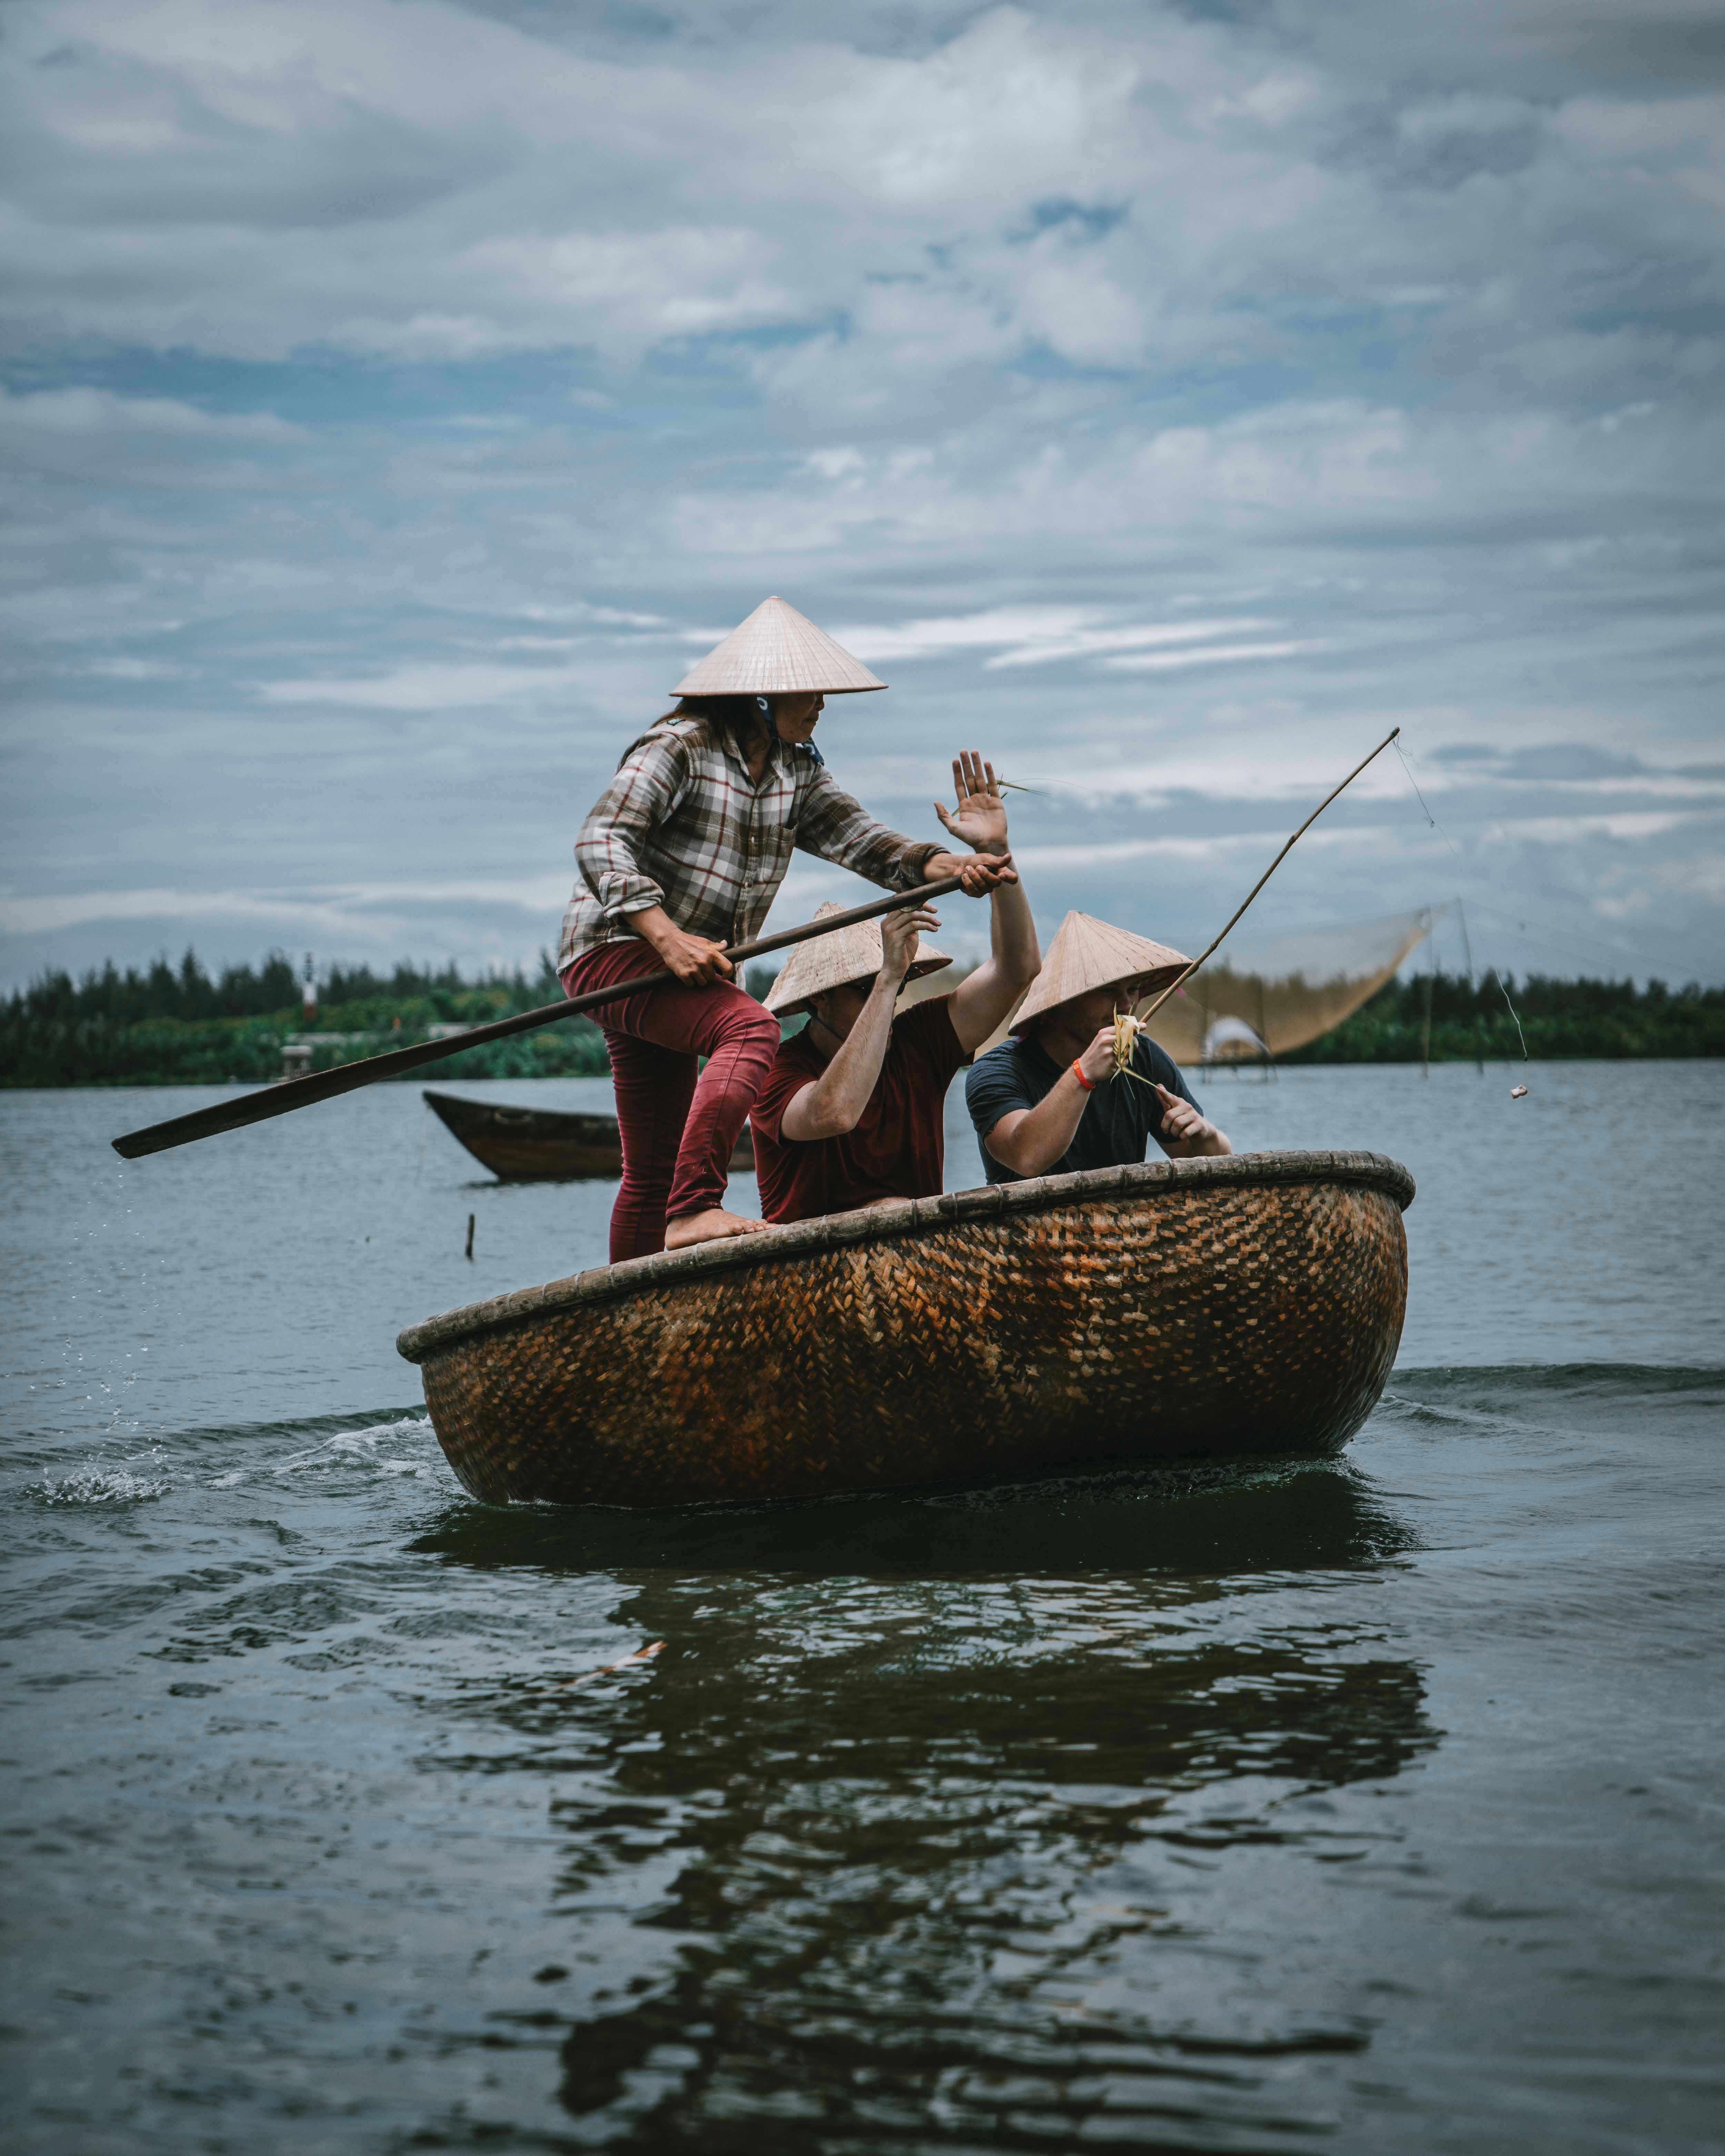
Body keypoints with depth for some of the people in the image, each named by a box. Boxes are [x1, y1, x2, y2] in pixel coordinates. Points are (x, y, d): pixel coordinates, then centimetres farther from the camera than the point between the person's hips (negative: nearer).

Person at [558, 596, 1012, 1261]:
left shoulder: (797, 768, 11)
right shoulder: (681, 747, -13)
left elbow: (851, 833, -2)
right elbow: (601, 842, -20)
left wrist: (939, 866, -20)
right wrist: (667, 937, -32)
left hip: (679, 964, 9)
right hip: (617, 951, -9)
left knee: (654, 1173, 12)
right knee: (750, 1030, -33)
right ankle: (692, 1212, -42)